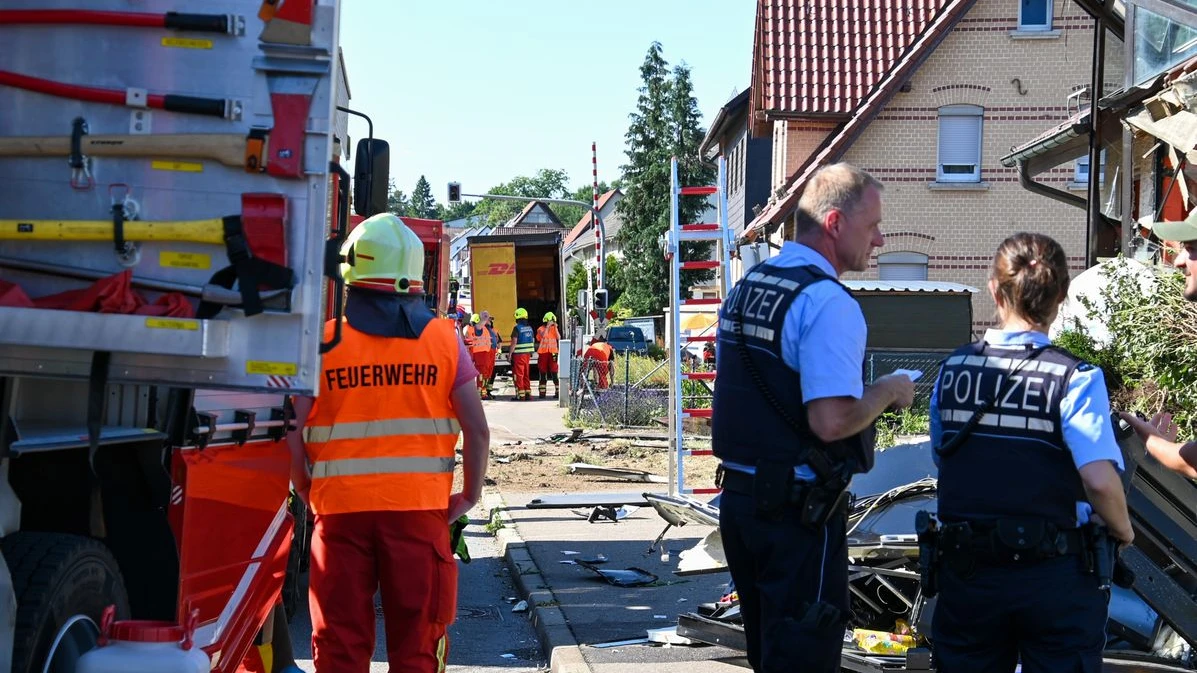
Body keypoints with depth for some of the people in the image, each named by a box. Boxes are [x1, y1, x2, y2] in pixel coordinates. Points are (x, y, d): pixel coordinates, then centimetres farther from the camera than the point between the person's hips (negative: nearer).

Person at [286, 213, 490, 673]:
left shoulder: (324, 342, 0)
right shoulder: (443, 338, 2)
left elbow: (292, 433, -4)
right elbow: (476, 430, -1)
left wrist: (307, 493, 10)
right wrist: (469, 495, 11)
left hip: (341, 509, 0)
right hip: (420, 508, 0)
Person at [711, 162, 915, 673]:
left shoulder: (745, 288, 10)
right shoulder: (827, 301, -18)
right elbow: (832, 421, -27)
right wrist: (888, 391, -9)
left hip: (738, 497, 9)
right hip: (799, 512, -9)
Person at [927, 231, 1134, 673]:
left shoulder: (952, 369, 1)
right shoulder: (1074, 378, -12)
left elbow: (942, 460, 8)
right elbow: (1100, 481, -21)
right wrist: (1123, 532, -3)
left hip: (966, 570, 3)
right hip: (1055, 577, -3)